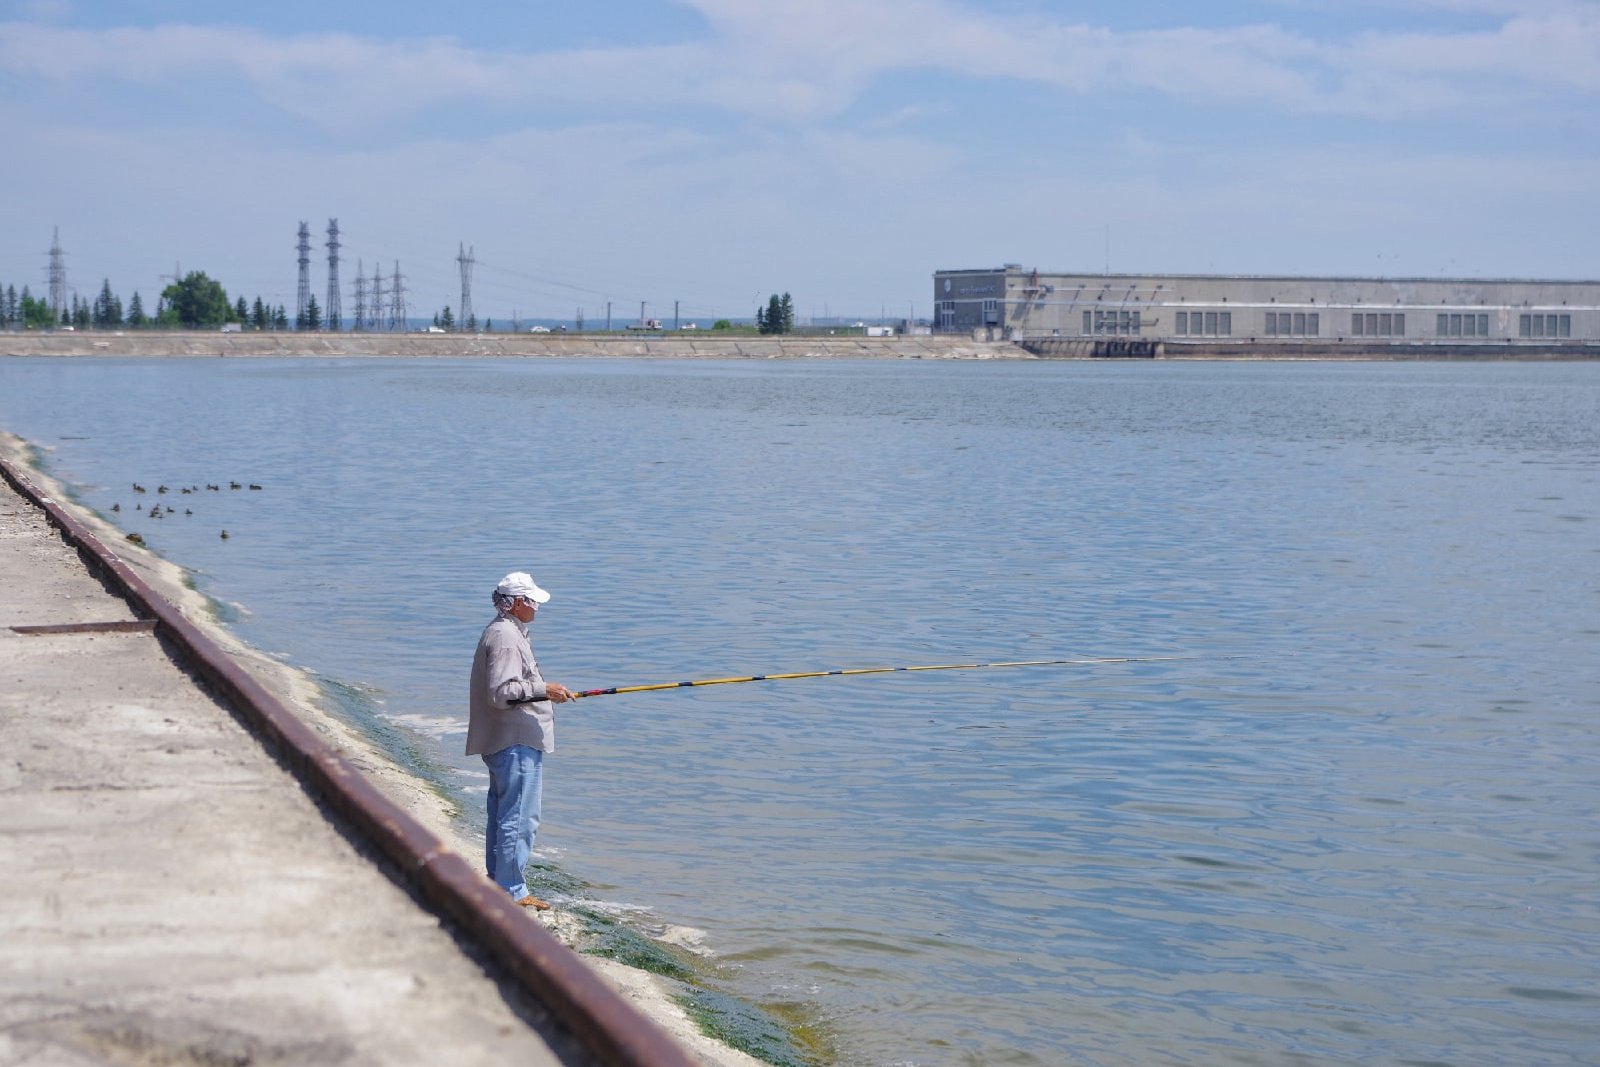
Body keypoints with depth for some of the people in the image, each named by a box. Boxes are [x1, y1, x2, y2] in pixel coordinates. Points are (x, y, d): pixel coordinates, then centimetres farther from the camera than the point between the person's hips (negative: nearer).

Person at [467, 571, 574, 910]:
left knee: (502, 813, 17)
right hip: (516, 742, -12)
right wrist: (543, 689, -21)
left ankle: (497, 882, 26)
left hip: (502, 742, 12)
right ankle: (512, 892, -8)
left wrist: (544, 692, 23)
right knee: (519, 817, -9)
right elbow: (501, 692, -25)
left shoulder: (507, 633, 18)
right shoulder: (504, 637, -17)